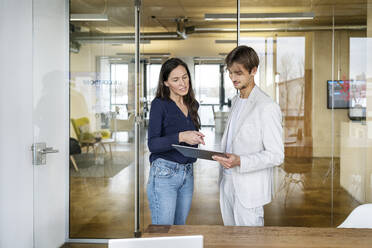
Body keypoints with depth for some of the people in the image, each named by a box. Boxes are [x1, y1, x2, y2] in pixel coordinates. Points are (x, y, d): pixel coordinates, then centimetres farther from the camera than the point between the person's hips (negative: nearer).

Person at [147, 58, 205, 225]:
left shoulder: (192, 105, 11)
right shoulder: (159, 104, -7)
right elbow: (153, 144, -15)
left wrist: (197, 140, 8)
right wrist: (180, 137, -27)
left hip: (187, 175, 6)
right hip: (164, 174, -6)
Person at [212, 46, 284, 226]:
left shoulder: (267, 107, -16)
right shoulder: (236, 101, 12)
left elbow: (276, 155, -17)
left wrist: (240, 161, -27)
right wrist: (224, 158, 9)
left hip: (249, 191, -8)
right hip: (227, 184, 8)